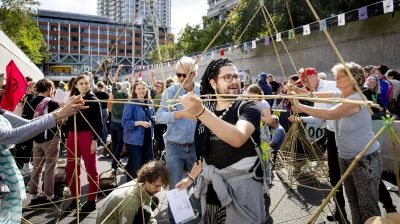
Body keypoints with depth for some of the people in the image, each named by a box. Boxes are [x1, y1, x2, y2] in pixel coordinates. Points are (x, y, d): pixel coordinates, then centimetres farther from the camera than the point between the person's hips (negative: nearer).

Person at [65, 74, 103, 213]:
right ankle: (75, 199, 25)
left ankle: (91, 201, 12)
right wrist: (68, 137, 7)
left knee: (91, 169, 2)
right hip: (72, 136, 5)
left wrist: (95, 140, -14)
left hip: (87, 136, -5)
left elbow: (98, 123, -7)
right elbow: (69, 120, 12)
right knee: (71, 170, 9)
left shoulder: (94, 100, -2)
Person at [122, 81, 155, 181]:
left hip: (148, 139, 6)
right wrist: (140, 122, -26)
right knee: (135, 167, 1)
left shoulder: (149, 103, 8)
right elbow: (125, 122, -16)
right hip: (134, 140, -6)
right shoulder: (130, 104, -12)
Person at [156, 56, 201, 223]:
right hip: (174, 147, -2)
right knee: (175, 188, 8)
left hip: (196, 146, 2)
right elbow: (160, 116, -16)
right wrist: (181, 113, -29)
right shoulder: (170, 92, -5)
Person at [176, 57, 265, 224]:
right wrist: (191, 177, 20)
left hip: (241, 187, -5)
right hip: (213, 188, 5)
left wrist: (201, 112, -41)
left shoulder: (248, 108, -11)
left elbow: (238, 138, -34)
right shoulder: (207, 109, 5)